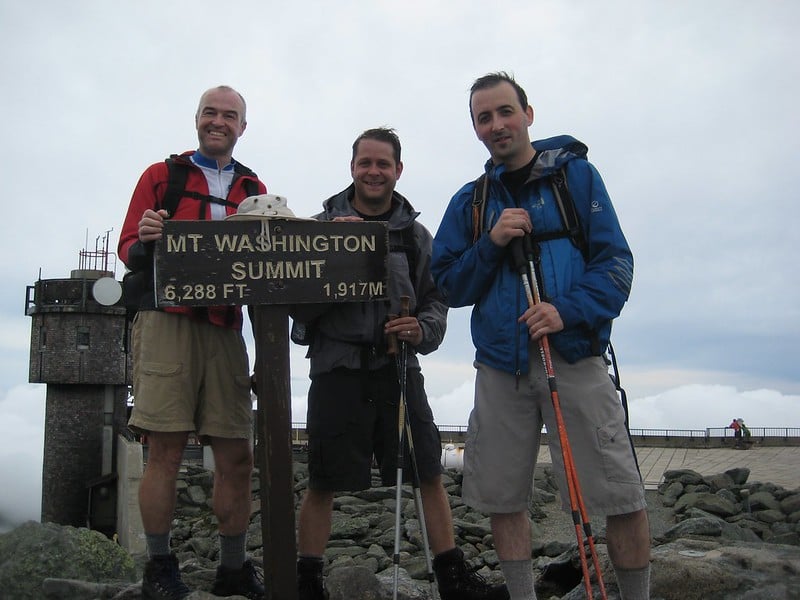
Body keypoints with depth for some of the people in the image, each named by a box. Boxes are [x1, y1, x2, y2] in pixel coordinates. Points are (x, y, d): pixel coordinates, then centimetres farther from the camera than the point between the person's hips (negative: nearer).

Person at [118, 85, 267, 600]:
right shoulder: (161, 176, 12)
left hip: (225, 328, 3)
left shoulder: (254, 190, 19)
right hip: (166, 321, -3)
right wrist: (144, 238, -15)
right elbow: (128, 249, 7)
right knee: (166, 450, -5)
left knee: (237, 456, 1)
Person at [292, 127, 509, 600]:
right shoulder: (323, 225, 4)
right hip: (337, 366, -2)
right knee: (323, 484, 3)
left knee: (430, 474, 3)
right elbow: (299, 305, -1)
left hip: (396, 366, 2)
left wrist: (422, 330, -10)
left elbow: (436, 300, 12)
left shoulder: (415, 234, 11)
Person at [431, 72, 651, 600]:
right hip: (501, 364, 3)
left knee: (620, 495, -4)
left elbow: (616, 261, -2)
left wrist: (569, 310, -19)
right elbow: (449, 286, 10)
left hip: (574, 356, -3)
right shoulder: (469, 201, 14)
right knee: (502, 497, 8)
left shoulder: (577, 175, 5)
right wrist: (490, 245, -7)